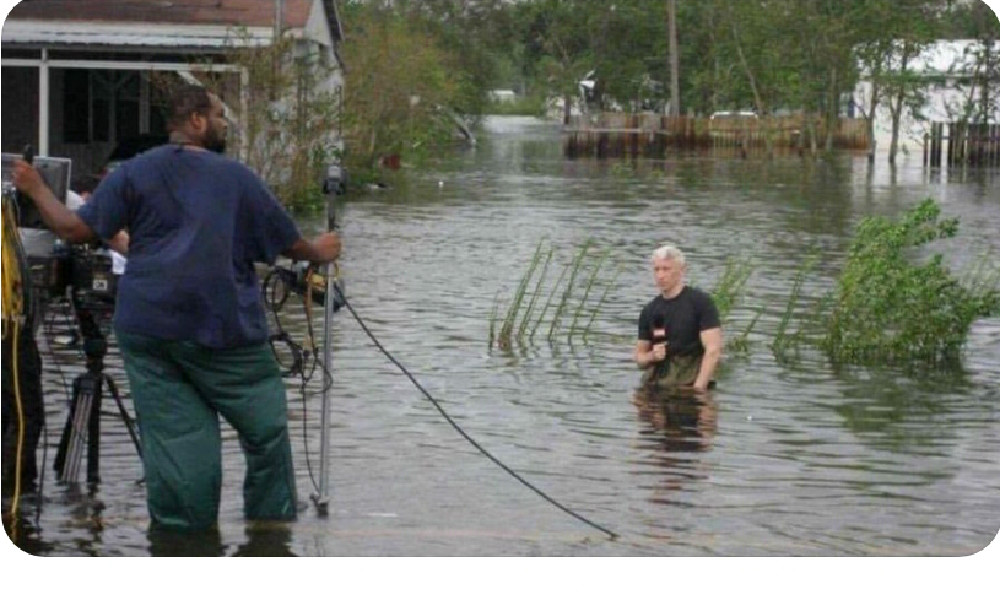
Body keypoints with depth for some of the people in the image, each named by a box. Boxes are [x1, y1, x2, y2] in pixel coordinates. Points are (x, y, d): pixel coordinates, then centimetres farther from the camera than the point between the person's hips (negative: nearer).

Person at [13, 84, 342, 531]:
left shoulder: (136, 172, 6)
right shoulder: (237, 177, 2)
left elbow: (75, 229, 1)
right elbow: (288, 243, 9)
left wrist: (36, 190, 17)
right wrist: (318, 253, 31)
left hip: (148, 328, 3)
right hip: (223, 330, -3)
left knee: (174, 440, 4)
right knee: (267, 431, 9)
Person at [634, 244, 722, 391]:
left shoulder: (701, 302, -4)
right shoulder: (649, 311, 12)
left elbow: (713, 350, -10)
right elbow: (639, 357, 19)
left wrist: (698, 388, -17)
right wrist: (652, 356, -5)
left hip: (687, 387, -5)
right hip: (654, 388, 5)